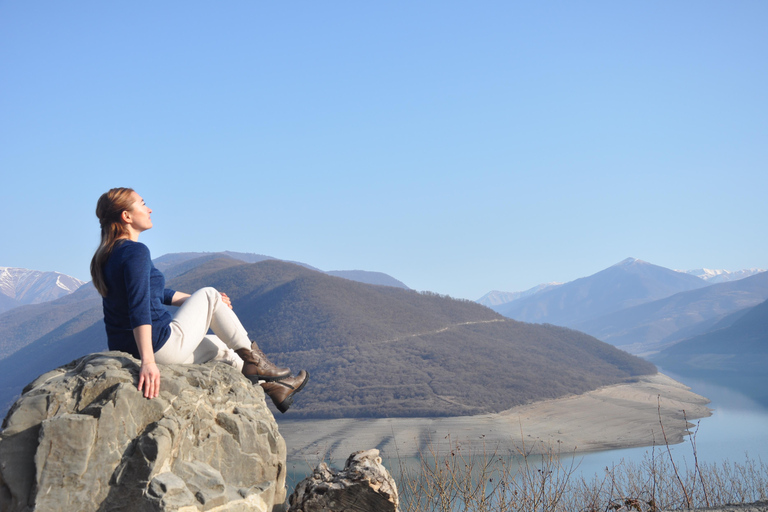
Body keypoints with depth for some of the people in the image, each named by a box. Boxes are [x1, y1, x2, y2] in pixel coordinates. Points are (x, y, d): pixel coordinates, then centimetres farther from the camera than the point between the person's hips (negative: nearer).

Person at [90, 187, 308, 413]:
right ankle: (251, 357, 14)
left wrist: (195, 300, 29)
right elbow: (139, 307, -30)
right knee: (209, 295, 8)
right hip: (160, 347, -10)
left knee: (216, 345, 27)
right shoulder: (136, 251, -18)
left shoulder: (108, 255, 13)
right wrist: (148, 361, -37)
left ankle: (273, 387, 38)